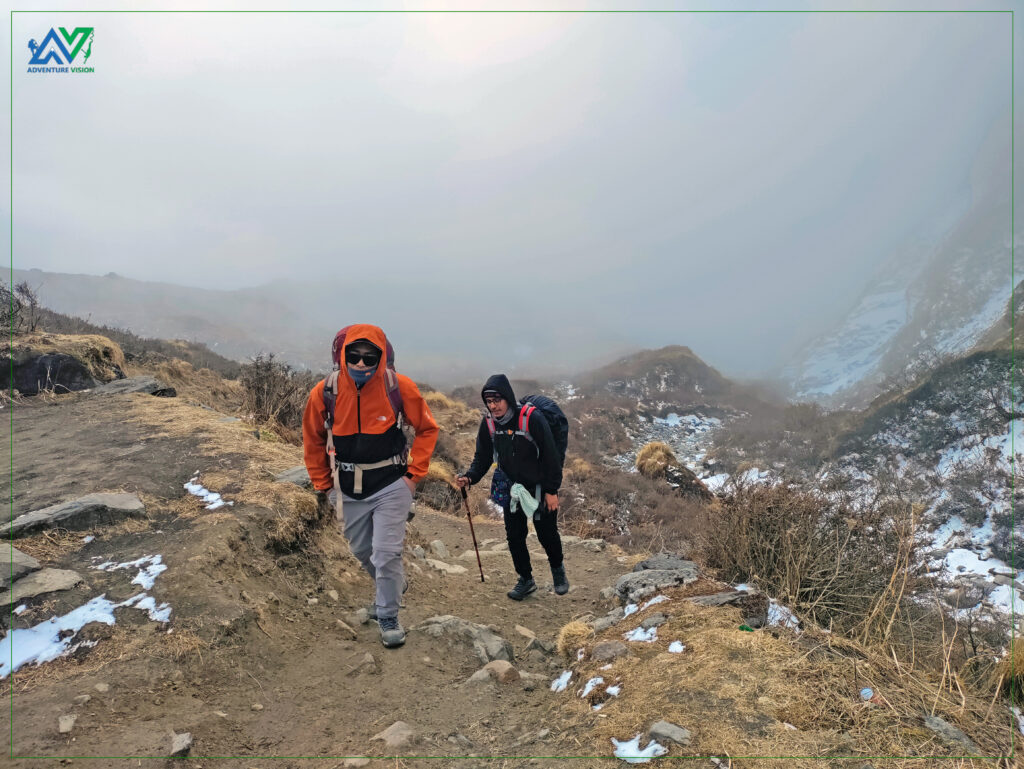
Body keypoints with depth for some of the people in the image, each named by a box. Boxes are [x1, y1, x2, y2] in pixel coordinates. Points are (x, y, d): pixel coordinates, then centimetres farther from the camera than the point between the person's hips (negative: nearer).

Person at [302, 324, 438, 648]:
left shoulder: (400, 386, -16)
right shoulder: (324, 392, -11)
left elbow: (427, 429, -1)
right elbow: (313, 441, 6)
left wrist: (414, 474, -6)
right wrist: (324, 485, 6)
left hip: (392, 486, -3)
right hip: (349, 490, 4)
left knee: (386, 554, -6)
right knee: (362, 552, 20)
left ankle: (388, 618, 18)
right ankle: (392, 587, 50)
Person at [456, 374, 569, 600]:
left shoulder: (532, 419, -24)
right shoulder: (488, 424, -8)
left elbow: (550, 456, -18)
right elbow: (482, 457, 1)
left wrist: (552, 491, -16)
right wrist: (470, 477, -18)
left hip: (539, 488, -4)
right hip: (511, 489, 4)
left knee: (547, 534, 8)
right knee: (514, 537, 7)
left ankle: (558, 569, 37)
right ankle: (525, 580, 27)